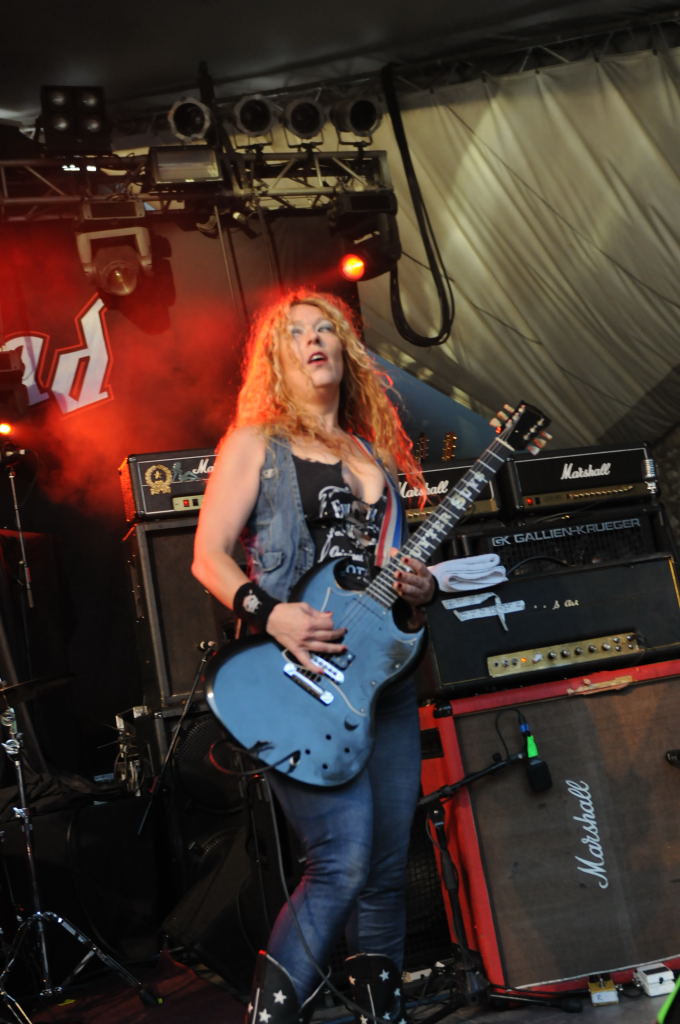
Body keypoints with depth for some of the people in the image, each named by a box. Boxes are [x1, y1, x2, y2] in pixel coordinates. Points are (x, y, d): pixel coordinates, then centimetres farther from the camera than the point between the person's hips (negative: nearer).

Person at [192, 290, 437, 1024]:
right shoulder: (255, 443, 5)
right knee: (343, 859, -17)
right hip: (296, 674, -6)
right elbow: (208, 556, -2)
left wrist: (421, 587, 3)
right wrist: (270, 615, -19)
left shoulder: (375, 454, 21)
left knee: (389, 863, 7)